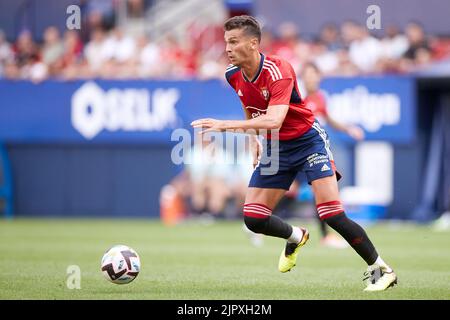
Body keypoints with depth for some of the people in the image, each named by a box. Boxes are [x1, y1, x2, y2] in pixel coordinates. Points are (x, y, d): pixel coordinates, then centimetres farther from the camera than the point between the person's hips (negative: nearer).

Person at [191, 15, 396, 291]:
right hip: (275, 147, 7)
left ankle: (380, 269, -1)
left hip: (308, 140, -7)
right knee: (253, 219, -3)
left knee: (332, 214, -17)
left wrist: (225, 125, -46)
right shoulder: (234, 75, -5)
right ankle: (296, 237, 29)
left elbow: (274, 120, -42)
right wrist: (253, 138, 11)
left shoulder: (278, 71, -27)